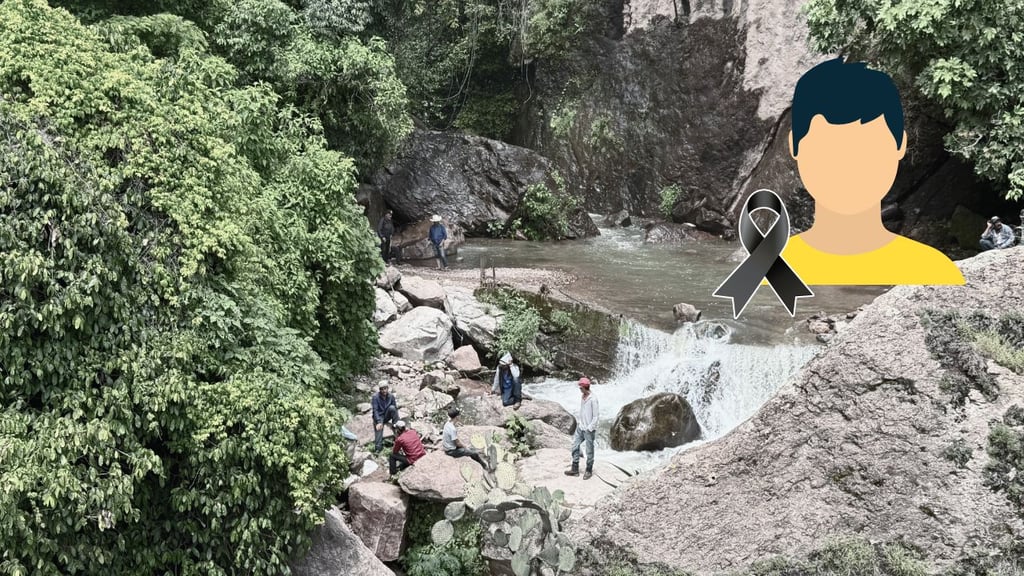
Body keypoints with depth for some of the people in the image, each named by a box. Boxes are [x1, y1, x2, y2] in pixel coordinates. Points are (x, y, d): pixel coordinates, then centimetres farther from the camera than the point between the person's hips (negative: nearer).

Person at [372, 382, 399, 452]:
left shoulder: (391, 396, -5)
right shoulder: (375, 397, -15)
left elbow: (396, 409, -5)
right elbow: (375, 410, -22)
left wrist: (397, 422, -16)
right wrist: (379, 422, -34)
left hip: (387, 416, 2)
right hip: (379, 417, -2)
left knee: (392, 407, -26)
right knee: (379, 429, -23)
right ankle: (377, 448, -18)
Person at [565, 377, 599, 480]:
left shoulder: (593, 399, -17)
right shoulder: (583, 397, 7)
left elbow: (595, 417, -15)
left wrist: (589, 428, -16)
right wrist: (578, 422, 12)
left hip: (589, 429, -8)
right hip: (580, 428, 8)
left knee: (589, 451, 4)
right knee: (575, 446, 8)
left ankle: (589, 471, 17)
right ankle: (575, 469, 17)